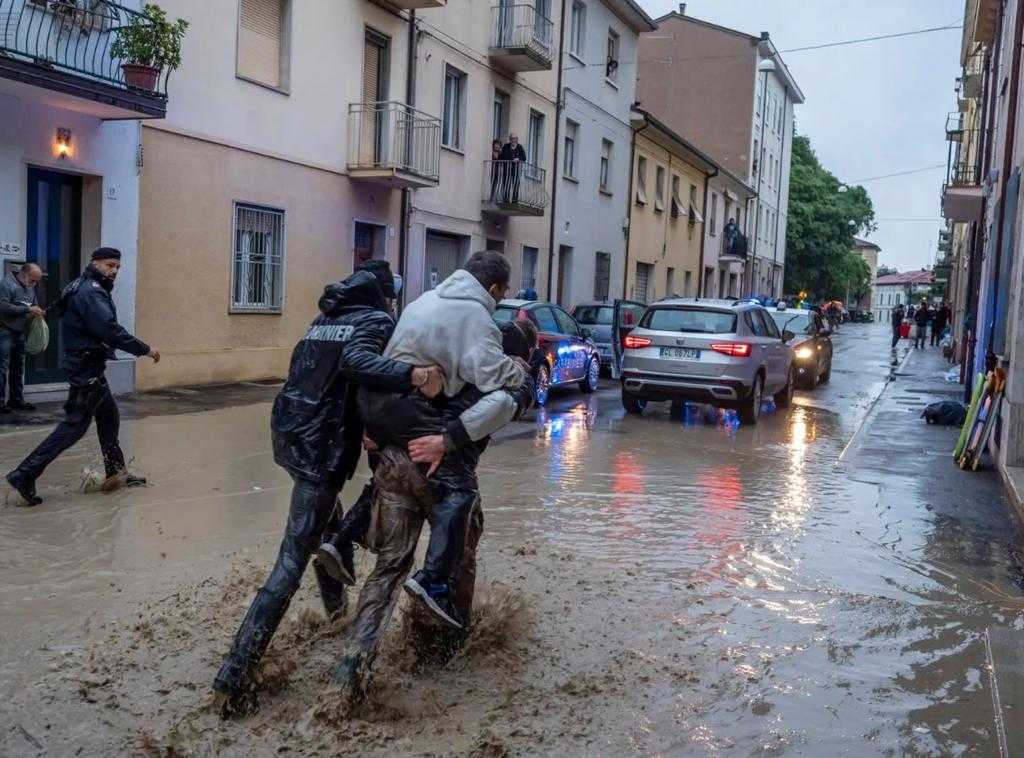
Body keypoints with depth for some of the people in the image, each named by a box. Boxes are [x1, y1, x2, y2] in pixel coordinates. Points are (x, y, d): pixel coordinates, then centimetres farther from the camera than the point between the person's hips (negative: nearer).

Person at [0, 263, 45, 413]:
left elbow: (34, 305, 23)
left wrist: (38, 312, 0)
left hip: (20, 332, 8)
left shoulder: (30, 287, 11)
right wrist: (27, 309, -24)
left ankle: (16, 399, 19)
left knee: (18, 367, 12)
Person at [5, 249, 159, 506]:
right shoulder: (90, 291, -17)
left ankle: (116, 472, 27)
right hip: (86, 368, -11)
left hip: (90, 367, 11)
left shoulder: (92, 290, 16)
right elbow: (110, 330, -26)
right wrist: (145, 349, -20)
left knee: (109, 416, 17)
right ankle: (24, 475, -6)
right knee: (76, 424, -7)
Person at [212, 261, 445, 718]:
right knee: (291, 563, -7)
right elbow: (356, 361, -26)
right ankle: (235, 672, -10)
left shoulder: (325, 318, 17)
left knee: (325, 520, 30)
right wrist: (414, 375, -38)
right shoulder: (377, 320, -6)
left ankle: (335, 603, 48)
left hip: (288, 435, 8)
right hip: (322, 447, -8)